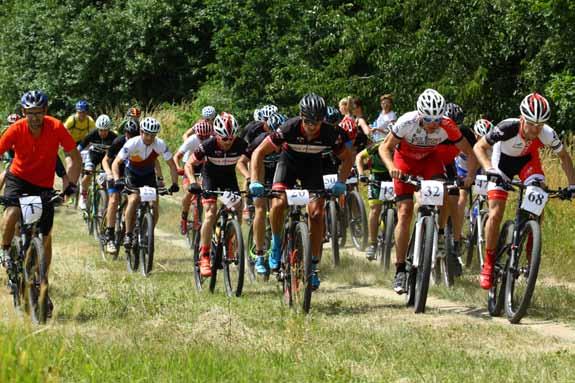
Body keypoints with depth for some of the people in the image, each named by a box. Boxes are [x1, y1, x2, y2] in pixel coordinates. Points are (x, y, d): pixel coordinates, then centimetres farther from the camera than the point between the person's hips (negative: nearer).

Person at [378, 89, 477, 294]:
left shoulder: (447, 126, -28)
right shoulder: (407, 122, -33)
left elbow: (469, 153, -18)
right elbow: (385, 147, -24)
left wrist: (470, 175, -35)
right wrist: (391, 167, -43)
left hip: (429, 159, 2)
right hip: (405, 160, -1)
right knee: (405, 212, -10)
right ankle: (400, 270, -7)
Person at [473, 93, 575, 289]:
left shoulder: (547, 134, -30)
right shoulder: (508, 128, -38)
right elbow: (479, 147, -26)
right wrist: (489, 169, -42)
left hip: (528, 161, 2)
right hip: (502, 162, -2)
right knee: (495, 214, -13)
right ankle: (488, 263, 2)